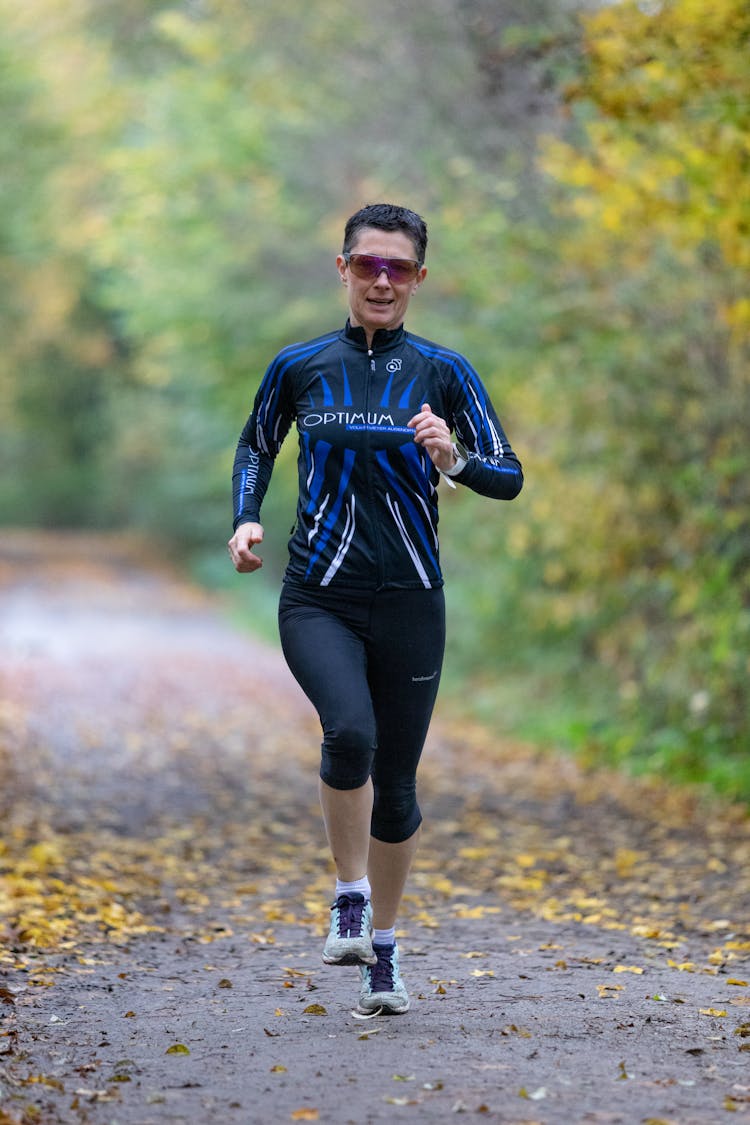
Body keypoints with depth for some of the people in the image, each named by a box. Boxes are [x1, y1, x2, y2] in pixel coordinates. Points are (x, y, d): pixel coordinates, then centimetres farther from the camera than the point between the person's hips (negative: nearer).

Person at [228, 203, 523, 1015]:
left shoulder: (444, 372, 2)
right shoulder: (299, 366, 5)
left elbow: (508, 478, 3)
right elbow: (256, 447, 21)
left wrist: (453, 460, -18)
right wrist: (246, 518, 4)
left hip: (408, 602, 1)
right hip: (318, 598, -1)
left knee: (395, 783, 6)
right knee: (349, 733, -27)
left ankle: (382, 948, 25)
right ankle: (349, 901, -6)